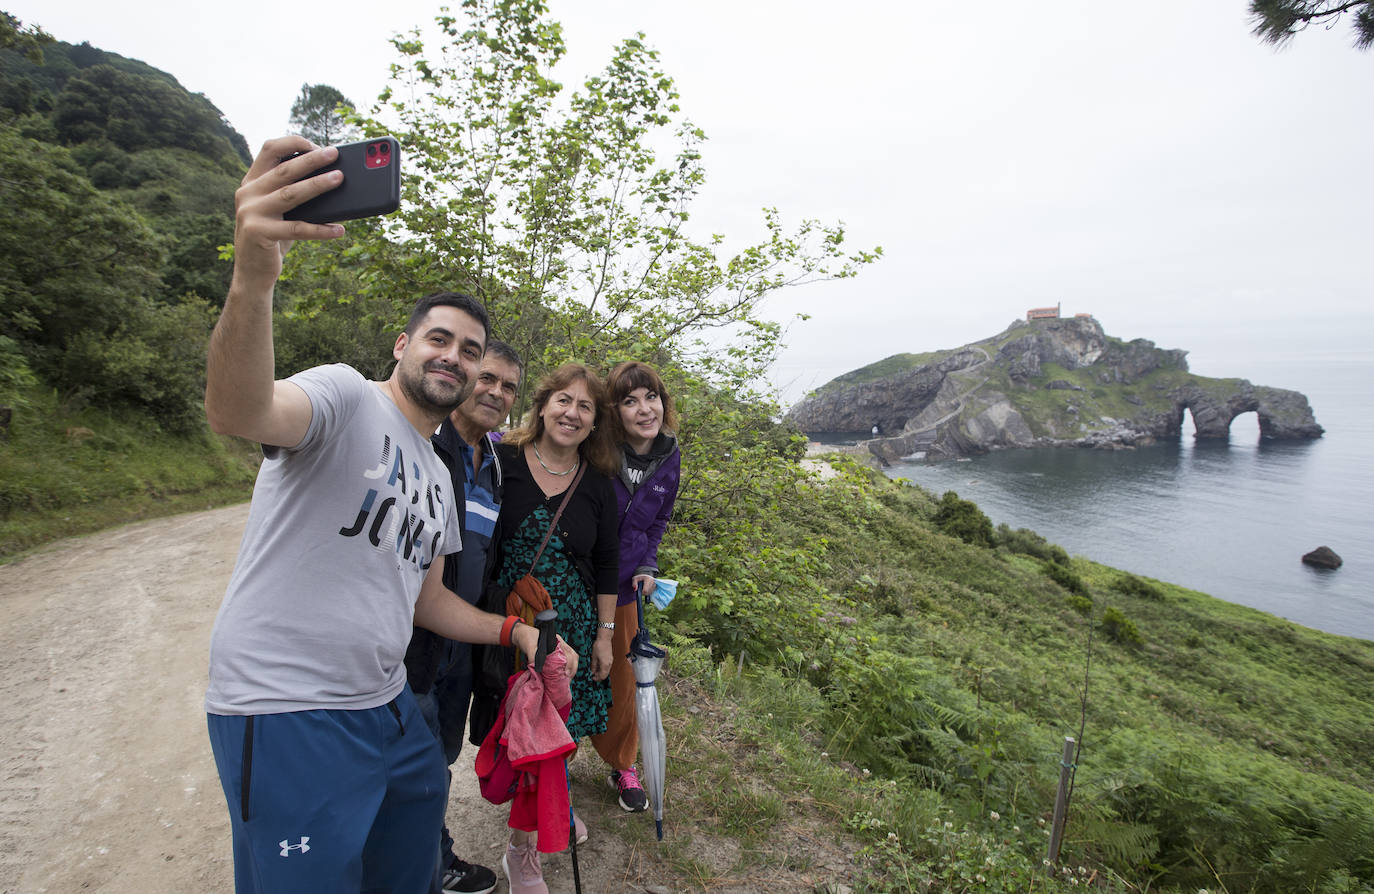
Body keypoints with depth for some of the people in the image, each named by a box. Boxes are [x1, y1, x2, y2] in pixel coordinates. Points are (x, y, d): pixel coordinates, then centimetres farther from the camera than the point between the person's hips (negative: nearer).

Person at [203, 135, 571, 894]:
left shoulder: (438, 478, 15)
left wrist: (515, 629, 11)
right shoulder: (346, 396, -10)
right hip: (286, 714, -8)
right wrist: (252, 279, -51)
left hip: (384, 709, 8)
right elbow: (237, 413, -34)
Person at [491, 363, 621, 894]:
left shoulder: (598, 484, 1)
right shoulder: (502, 461, -8)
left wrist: (605, 635, 5)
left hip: (573, 625, 3)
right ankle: (523, 848, 25)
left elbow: (606, 566, 6)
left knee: (560, 726, 15)